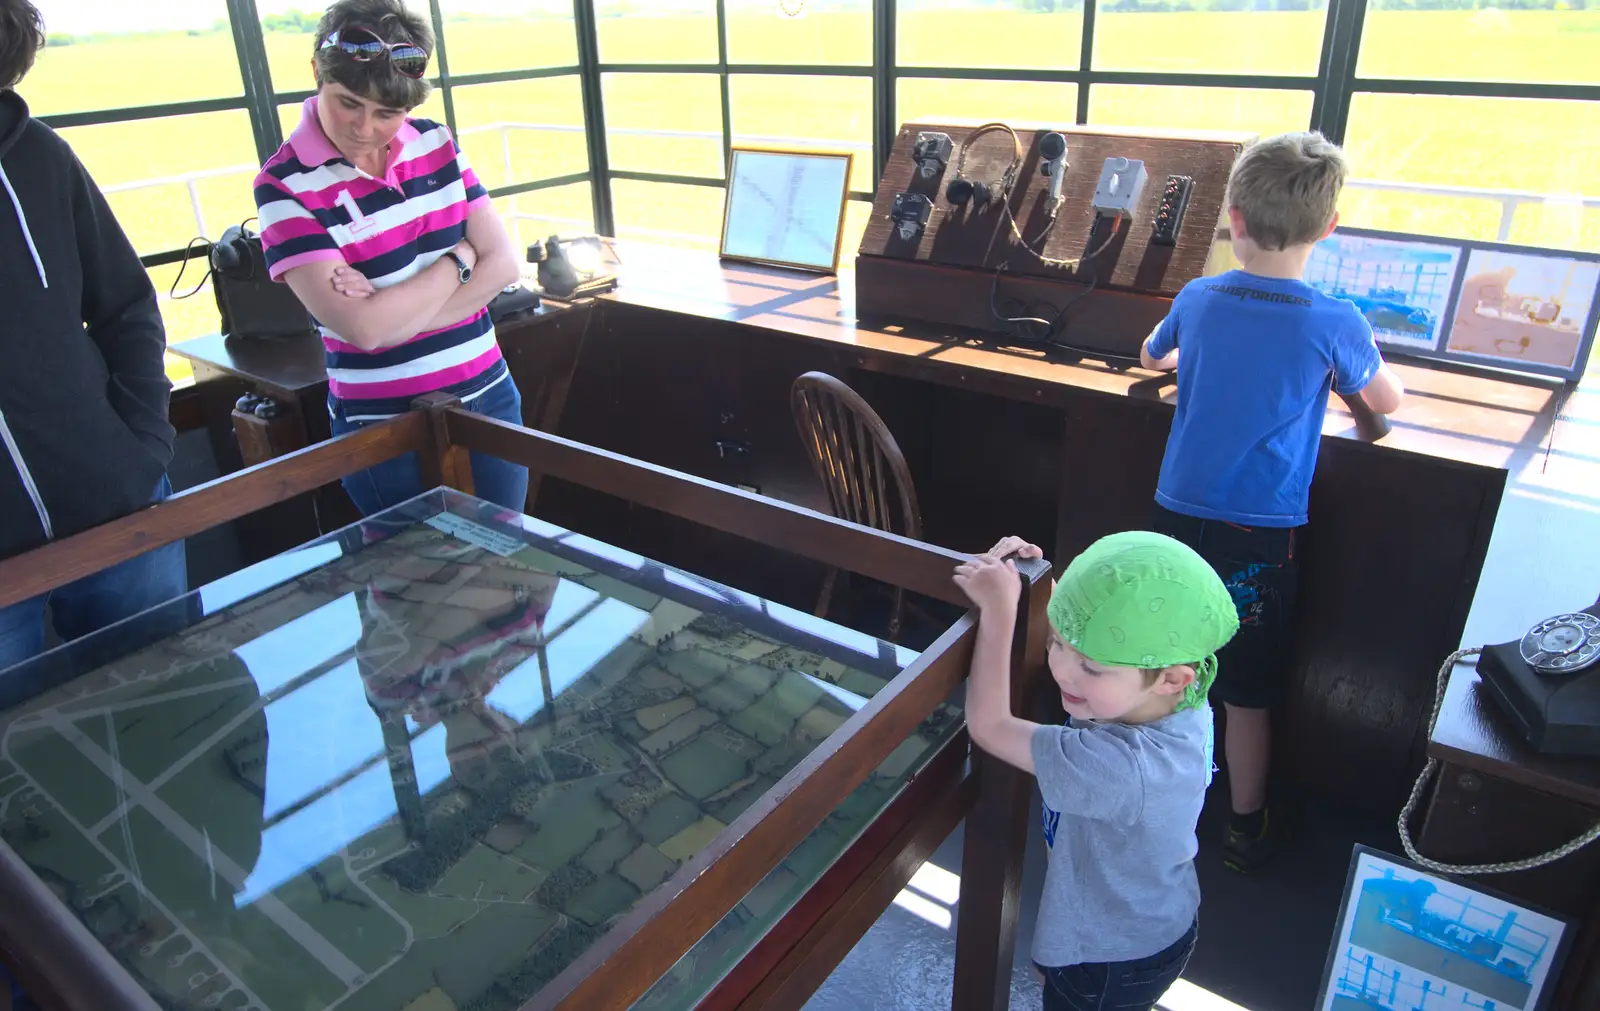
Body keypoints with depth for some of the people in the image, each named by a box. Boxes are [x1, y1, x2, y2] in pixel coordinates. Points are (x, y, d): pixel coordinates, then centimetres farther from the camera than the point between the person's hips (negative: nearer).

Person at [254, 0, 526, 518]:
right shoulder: (285, 185, -12)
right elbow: (364, 326, -21)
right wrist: (459, 259, -8)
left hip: (489, 398, 5)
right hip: (387, 427, -4)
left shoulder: (434, 142, 3)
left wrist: (395, 314, -14)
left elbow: (503, 263, -3)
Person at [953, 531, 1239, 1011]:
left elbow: (988, 726, -34)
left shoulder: (1122, 766, -44)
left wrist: (999, 609, -31)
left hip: (1109, 961, -7)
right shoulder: (1177, 699, -21)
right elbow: (1076, 641, -1)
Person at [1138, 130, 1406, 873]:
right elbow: (1387, 402, 9)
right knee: (1247, 693, 10)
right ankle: (1246, 829, 26)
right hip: (1260, 533, -3)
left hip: (1177, 514, 3)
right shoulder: (1337, 324, -10)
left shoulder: (1199, 300, -1)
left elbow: (1152, 357, 21)